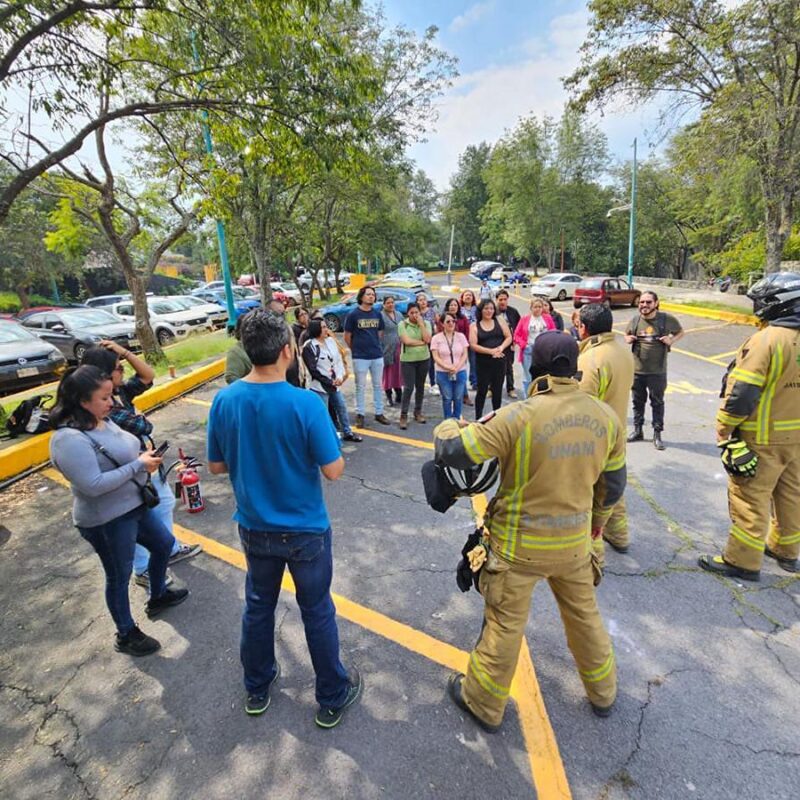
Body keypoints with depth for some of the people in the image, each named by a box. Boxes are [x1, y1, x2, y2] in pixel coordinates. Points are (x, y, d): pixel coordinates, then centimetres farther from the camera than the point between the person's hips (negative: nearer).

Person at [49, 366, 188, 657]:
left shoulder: (102, 421, 1)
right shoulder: (70, 439, -26)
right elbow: (93, 485, -30)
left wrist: (144, 458, -1)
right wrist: (138, 465, -25)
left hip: (134, 505, 9)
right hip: (106, 520, -9)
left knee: (164, 544, 24)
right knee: (119, 576, 11)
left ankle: (158, 597, 49)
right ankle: (126, 635, 35)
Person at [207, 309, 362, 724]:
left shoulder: (224, 401, -11)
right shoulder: (306, 403, -26)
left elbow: (216, 466, -1)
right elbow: (333, 471, -20)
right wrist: (325, 451, 0)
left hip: (255, 529, 4)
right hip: (305, 531, -4)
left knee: (258, 606, 25)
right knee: (317, 613, 15)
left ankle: (257, 689, 47)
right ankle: (332, 698, 36)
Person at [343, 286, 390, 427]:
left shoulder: (377, 314, 7)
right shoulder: (353, 315, -5)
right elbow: (347, 336, 0)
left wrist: (375, 346, 11)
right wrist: (356, 349, 6)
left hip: (377, 355, 4)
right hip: (360, 357, -4)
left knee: (378, 385, 11)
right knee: (360, 386, 4)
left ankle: (379, 413, 23)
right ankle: (360, 414, 15)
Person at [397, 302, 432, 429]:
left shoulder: (426, 323, 3)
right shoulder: (402, 324, -5)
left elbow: (427, 339, -11)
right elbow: (406, 341, -16)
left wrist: (421, 324, -11)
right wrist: (422, 342, -10)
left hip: (423, 359, 3)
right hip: (408, 360, -3)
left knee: (420, 386, 12)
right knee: (408, 388, -6)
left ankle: (418, 412, 25)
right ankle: (403, 415, 1)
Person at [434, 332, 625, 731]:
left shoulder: (517, 417, -26)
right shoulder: (605, 416, -8)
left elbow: (453, 451, -21)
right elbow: (612, 487, 4)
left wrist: (446, 426, 2)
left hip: (520, 544, -4)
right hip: (575, 541, 5)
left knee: (505, 625, 14)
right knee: (585, 614, 27)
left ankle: (483, 703, 38)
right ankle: (602, 692, 53)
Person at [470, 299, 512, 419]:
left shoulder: (499, 322, 8)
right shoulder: (474, 326, -1)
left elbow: (508, 337, 6)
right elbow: (473, 345, -9)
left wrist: (501, 348, -13)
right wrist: (491, 351, -15)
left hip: (499, 361, 3)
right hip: (483, 363, -3)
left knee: (497, 390, 10)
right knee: (482, 390, 3)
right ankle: (478, 417, 15)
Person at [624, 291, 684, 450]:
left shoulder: (667, 319, -6)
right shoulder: (634, 320, 1)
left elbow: (680, 332, 8)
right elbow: (627, 335, 17)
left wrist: (671, 341, -11)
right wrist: (628, 339, -6)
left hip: (657, 371, -3)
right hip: (637, 370, 3)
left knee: (657, 403, 7)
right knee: (638, 401, 14)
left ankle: (657, 435, 18)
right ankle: (637, 431, 29)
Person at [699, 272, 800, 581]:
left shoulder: (766, 340, -22)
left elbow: (741, 394, -24)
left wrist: (723, 431, -12)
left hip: (763, 439, -8)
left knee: (750, 498, 4)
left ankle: (743, 561, 16)